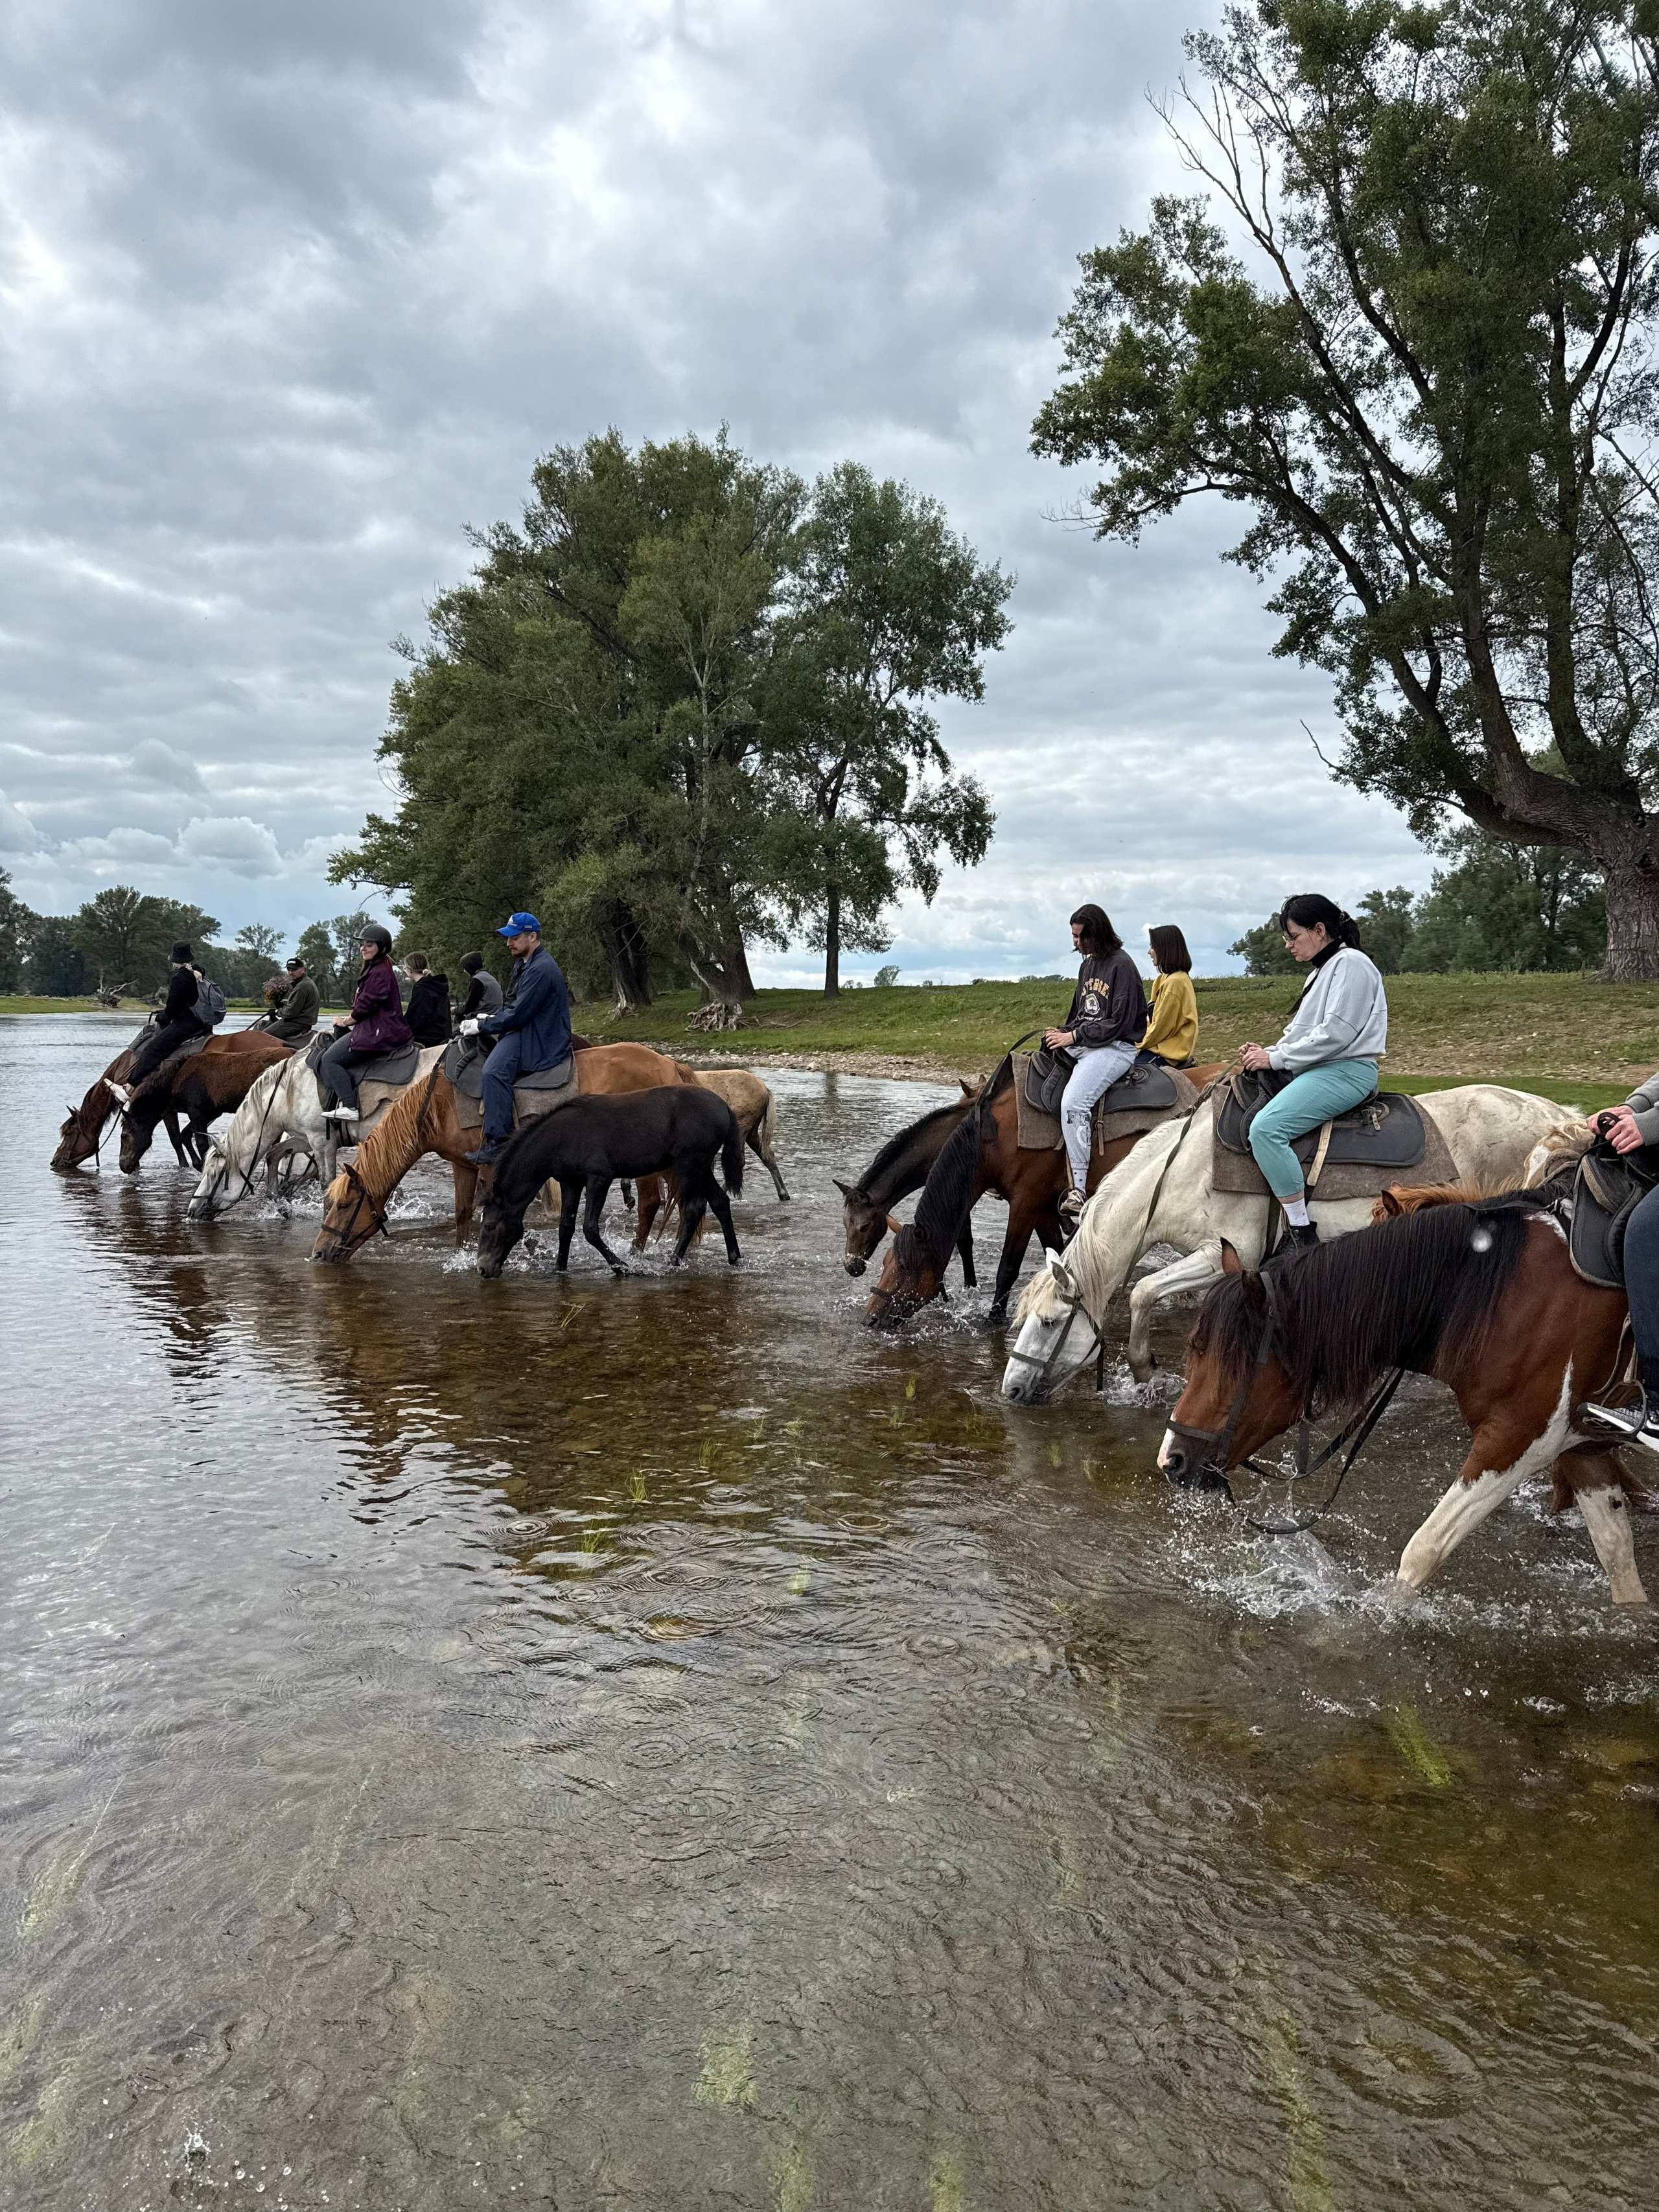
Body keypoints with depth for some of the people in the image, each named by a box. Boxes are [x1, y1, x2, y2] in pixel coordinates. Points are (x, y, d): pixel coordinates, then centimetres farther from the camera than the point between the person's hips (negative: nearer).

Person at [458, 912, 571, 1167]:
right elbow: (511, 1004, 24)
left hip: (540, 1041, -12)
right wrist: (486, 1017, 6)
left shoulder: (541, 969, -18)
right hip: (526, 1032, 12)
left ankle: (496, 1143, -32)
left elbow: (518, 1014, -21)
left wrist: (482, 1026, -12)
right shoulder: (524, 963, 17)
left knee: (495, 1071, -31)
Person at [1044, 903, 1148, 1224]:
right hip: (1080, 1044, 9)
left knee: (1073, 1102, -29)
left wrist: (1074, 1037, -14)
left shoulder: (1122, 966, -9)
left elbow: (1119, 1024, -14)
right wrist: (1062, 1033, 4)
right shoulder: (1088, 965, 17)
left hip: (1116, 1048, -9)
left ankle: (1078, 1188, -26)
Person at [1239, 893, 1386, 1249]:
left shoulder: (1351, 963, -10)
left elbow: (1335, 1033, -19)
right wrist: (1268, 1052, 3)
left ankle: (1303, 1235, -28)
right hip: (1320, 1070, 11)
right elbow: (1302, 1031, 22)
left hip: (1347, 1070, -11)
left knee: (1265, 1127, -29)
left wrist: (1277, 1058, -14)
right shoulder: (1321, 972, 22)